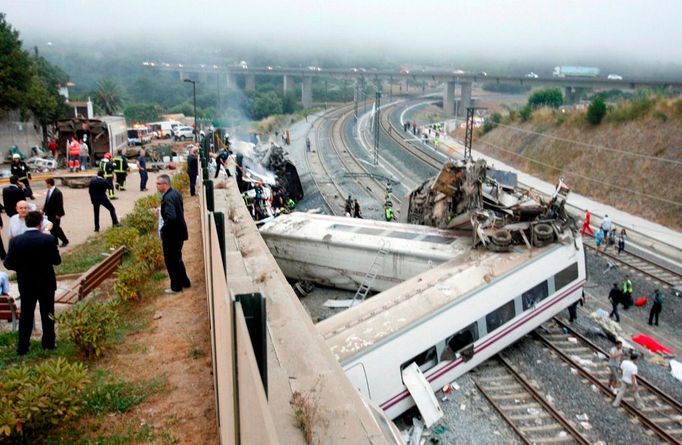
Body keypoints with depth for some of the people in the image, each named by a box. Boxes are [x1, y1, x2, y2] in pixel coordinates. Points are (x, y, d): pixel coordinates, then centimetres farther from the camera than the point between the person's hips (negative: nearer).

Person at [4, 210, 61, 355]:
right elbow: (57, 261, -10)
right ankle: (49, 343, 22)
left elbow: (8, 264, -8)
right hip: (46, 283, -1)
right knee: (47, 314, 13)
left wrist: (22, 268, 10)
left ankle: (22, 346, 16)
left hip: (26, 284, 1)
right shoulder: (49, 239, -16)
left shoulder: (15, 241, -11)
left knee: (25, 315, 13)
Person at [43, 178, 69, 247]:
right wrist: (44, 210, 12)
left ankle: (65, 241, 14)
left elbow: (60, 204, -19)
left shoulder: (57, 192, -20)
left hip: (55, 215, -8)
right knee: (51, 228, 11)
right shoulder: (49, 191, 6)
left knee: (56, 228, -1)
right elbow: (47, 202, 14)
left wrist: (58, 214, -19)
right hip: (49, 213, 8)